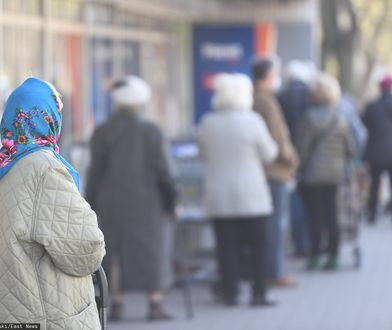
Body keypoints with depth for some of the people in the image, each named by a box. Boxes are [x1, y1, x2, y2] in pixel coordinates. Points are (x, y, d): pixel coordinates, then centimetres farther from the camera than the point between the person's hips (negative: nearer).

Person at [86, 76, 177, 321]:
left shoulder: (101, 133, -3)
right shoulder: (150, 132, -7)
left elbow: (96, 172, -2)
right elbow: (161, 168, -7)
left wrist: (91, 204, 5)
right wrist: (170, 198, 3)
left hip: (112, 201, 2)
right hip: (146, 200, -2)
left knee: (115, 251, 10)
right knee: (151, 250, 4)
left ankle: (117, 304, 5)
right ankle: (155, 305, 0)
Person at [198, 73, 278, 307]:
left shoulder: (207, 123, 1)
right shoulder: (252, 121, -9)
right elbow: (268, 154, -1)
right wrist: (274, 147, 20)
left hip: (218, 197, 3)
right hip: (251, 197, -3)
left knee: (227, 246, 5)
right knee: (258, 245, 6)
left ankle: (230, 293, 4)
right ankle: (259, 294, 5)